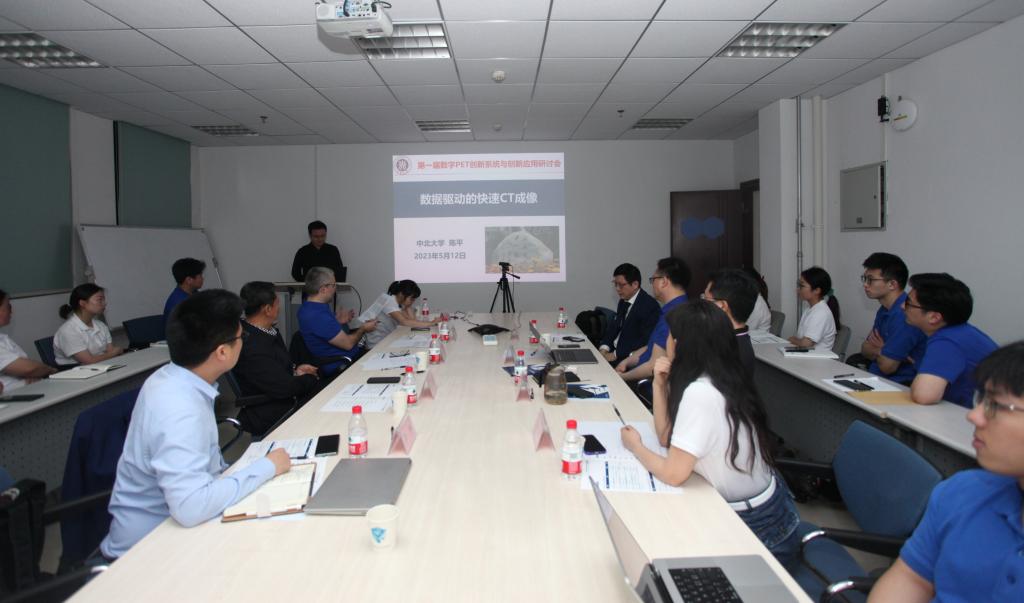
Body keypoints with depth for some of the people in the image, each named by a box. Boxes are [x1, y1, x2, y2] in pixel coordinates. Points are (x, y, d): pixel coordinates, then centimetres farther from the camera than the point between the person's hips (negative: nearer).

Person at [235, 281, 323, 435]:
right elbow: (283, 388, -25)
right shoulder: (251, 347, -27)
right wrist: (310, 377, -7)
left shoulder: (268, 331, 1)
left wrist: (295, 370, 0)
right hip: (269, 416, -9)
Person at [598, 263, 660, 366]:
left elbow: (645, 341, -20)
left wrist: (615, 355, -20)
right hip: (613, 351, 8)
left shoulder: (650, 306, -16)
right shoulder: (623, 302, 10)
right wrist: (604, 348, -6)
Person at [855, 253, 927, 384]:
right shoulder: (885, 310, 10)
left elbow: (887, 366, -21)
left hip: (901, 384, -9)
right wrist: (880, 351, -9)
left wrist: (876, 350, -1)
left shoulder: (905, 314, -21)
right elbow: (865, 348, 12)